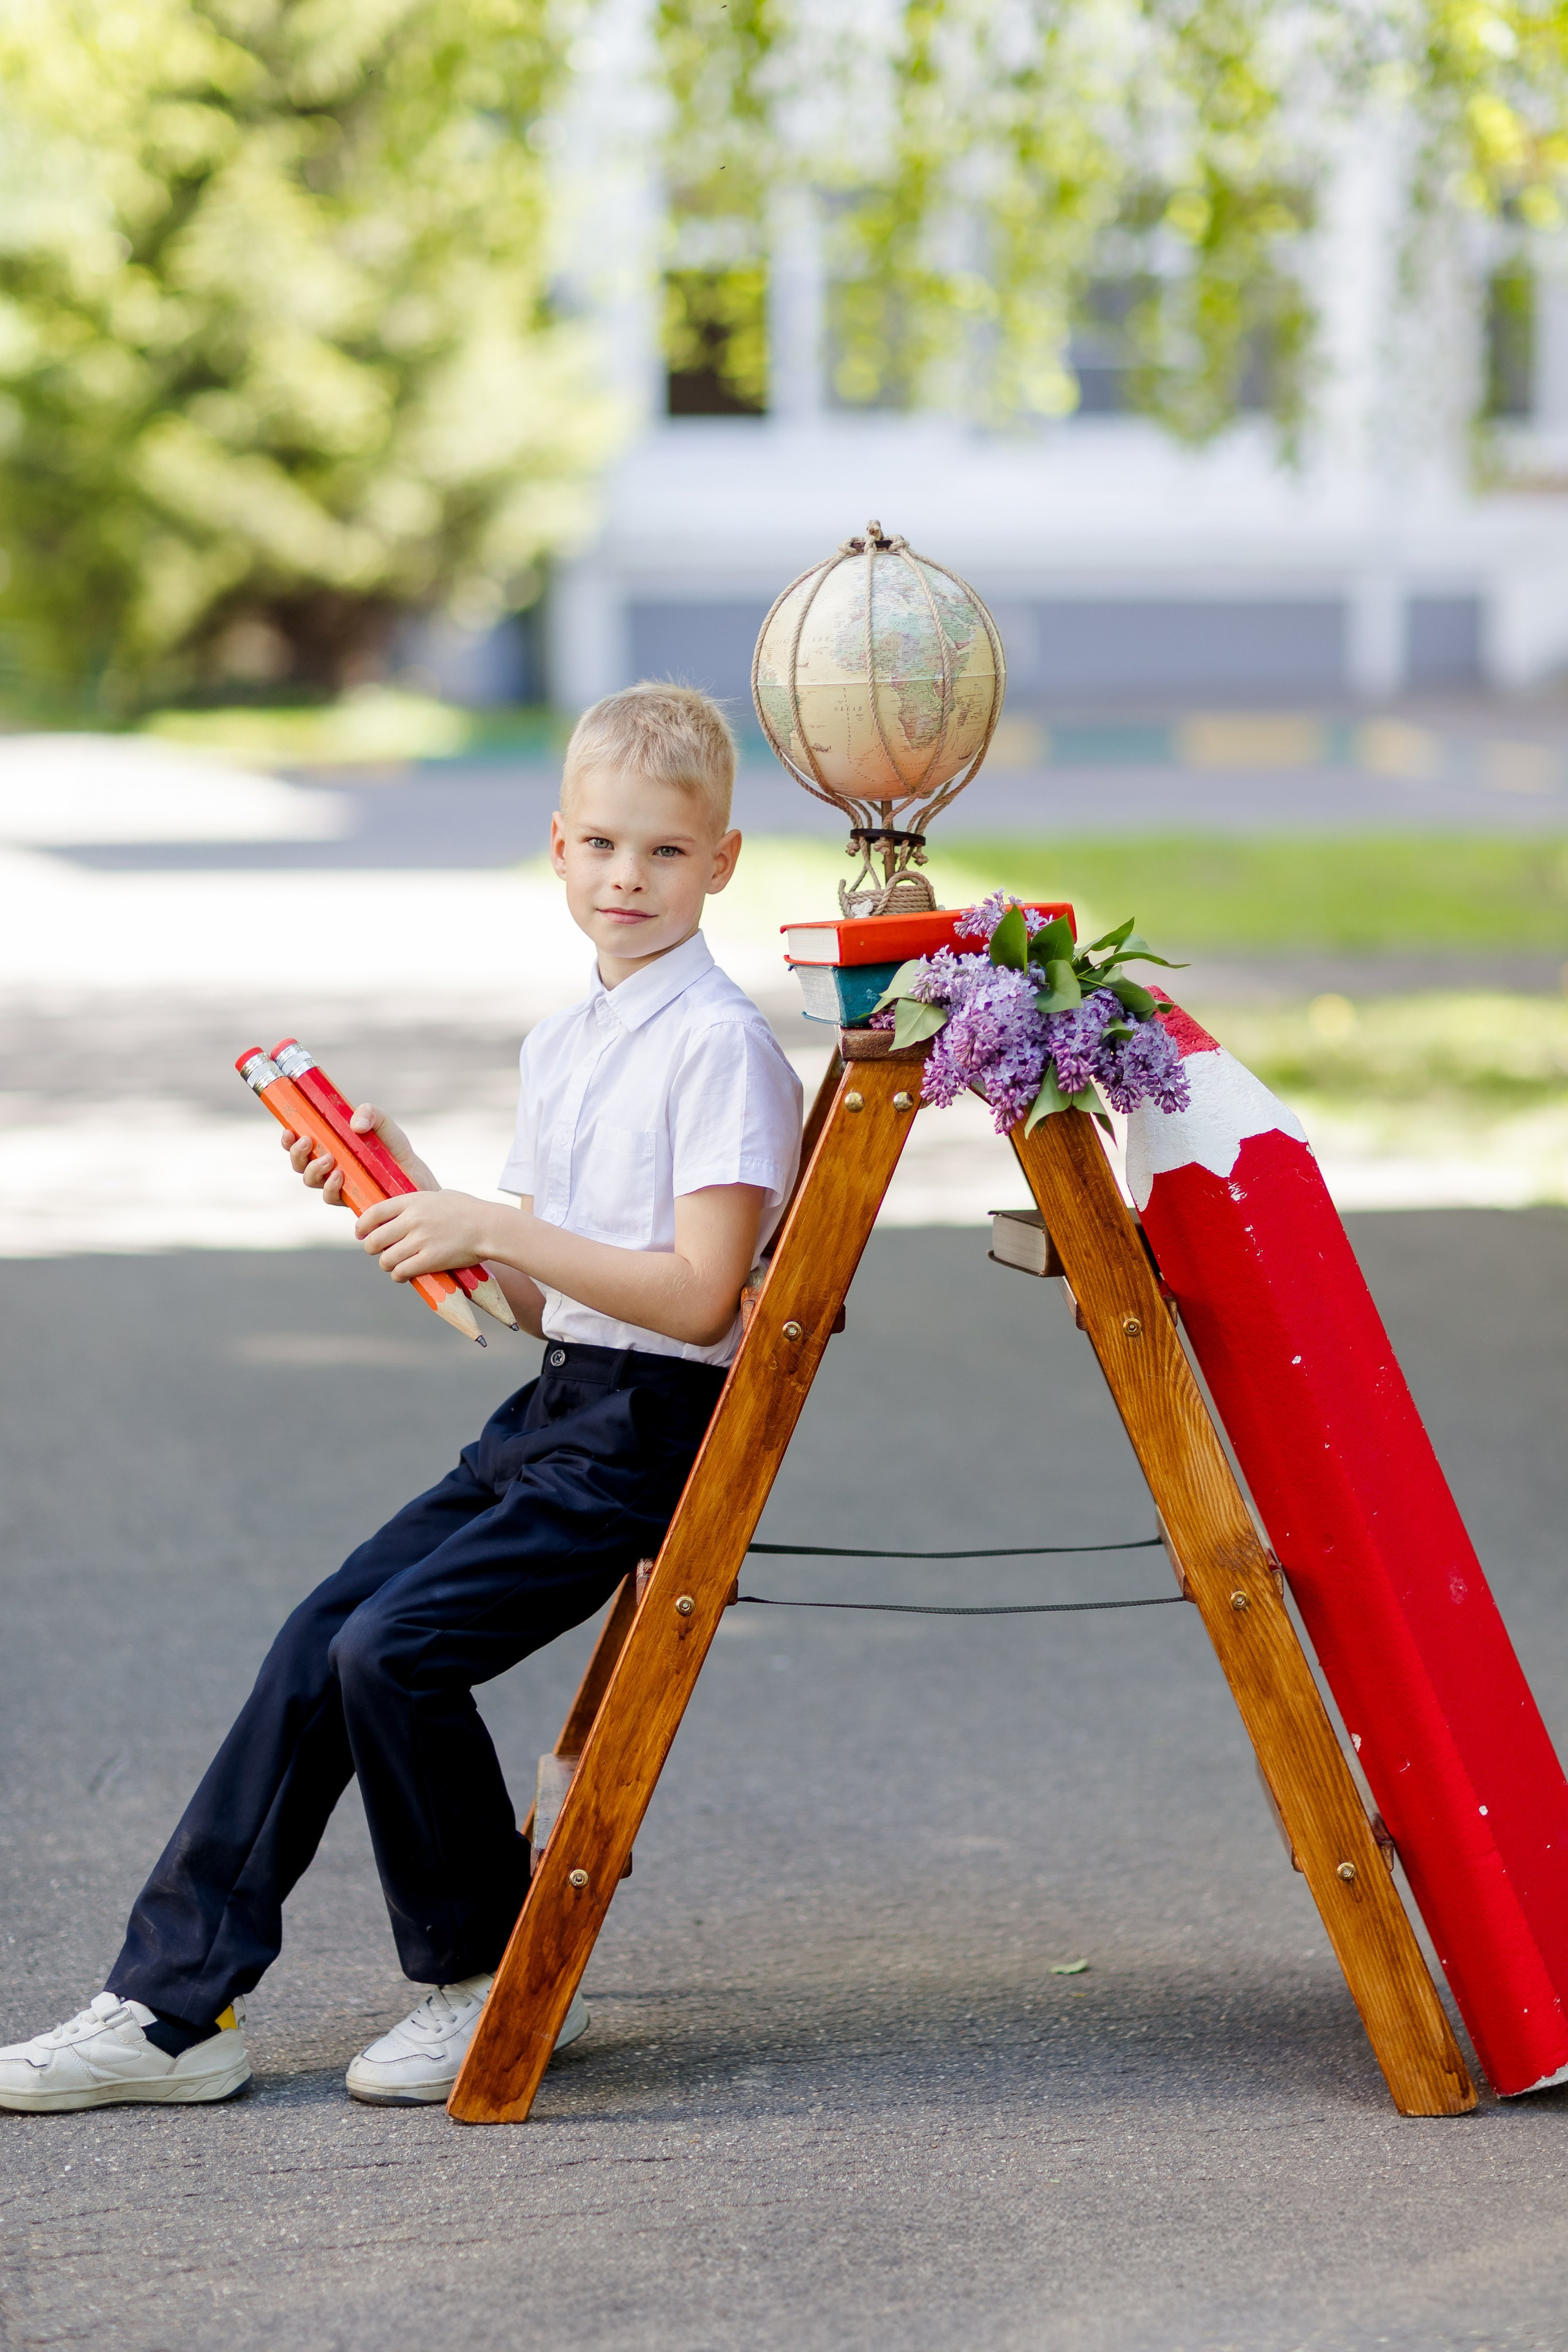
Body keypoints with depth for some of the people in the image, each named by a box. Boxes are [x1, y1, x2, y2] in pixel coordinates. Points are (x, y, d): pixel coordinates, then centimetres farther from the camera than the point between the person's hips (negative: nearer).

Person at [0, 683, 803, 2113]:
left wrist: (493, 1227, -19)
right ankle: (176, 2006, 1)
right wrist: (404, 1191, 6)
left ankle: (499, 1982, -1)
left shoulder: (720, 1044, -11)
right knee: (317, 1642, -2)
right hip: (555, 1406, 8)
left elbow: (697, 1294, -19)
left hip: (651, 1431, -8)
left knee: (394, 1649, -21)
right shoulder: (561, 1046, 15)